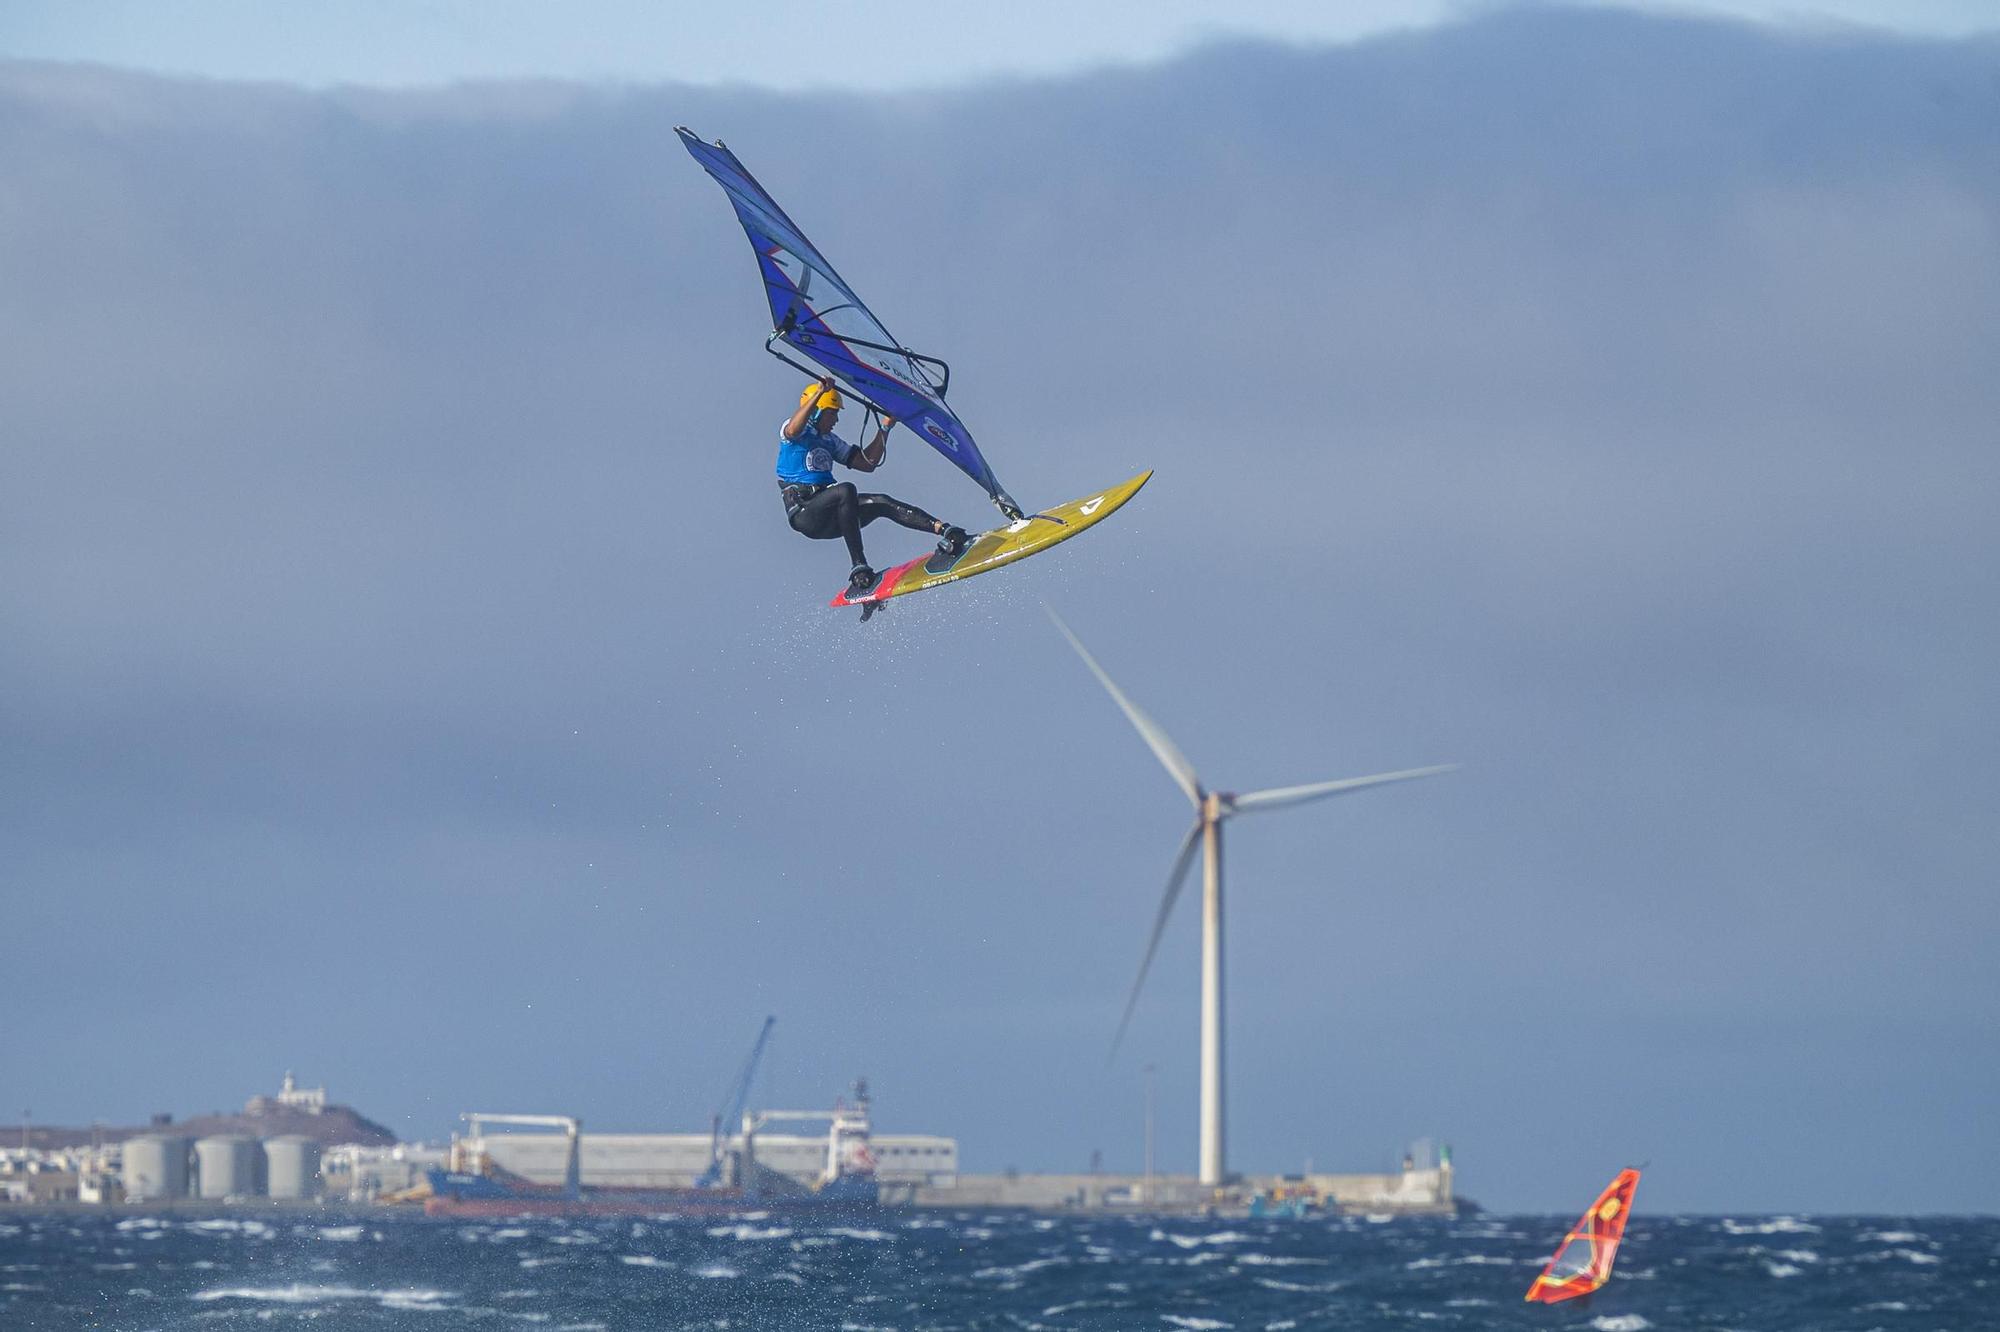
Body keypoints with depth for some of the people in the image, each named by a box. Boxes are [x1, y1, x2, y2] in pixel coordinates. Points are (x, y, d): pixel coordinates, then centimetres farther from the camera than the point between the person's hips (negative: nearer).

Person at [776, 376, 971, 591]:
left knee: (881, 503, -15)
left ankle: (944, 530, -32)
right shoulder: (796, 433, 2)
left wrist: (884, 429, 14)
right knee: (846, 491, -34)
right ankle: (859, 567, -40)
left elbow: (868, 463, 22)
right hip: (803, 514, -7)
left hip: (829, 520, 7)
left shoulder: (830, 441, 24)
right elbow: (793, 430, -25)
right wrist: (819, 393, -31)